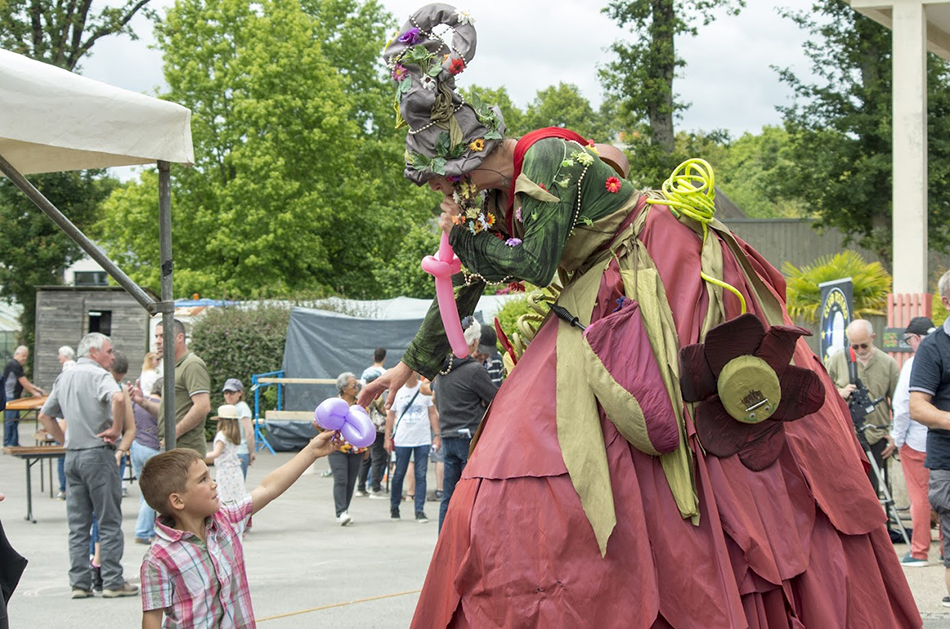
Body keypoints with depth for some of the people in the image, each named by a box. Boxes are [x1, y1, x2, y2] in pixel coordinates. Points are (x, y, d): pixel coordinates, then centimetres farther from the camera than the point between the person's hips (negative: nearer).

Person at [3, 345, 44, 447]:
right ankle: (8, 443, -5)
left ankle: (14, 443, 15)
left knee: (15, 420, 12)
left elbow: (24, 381, 21)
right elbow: (23, 382, -15)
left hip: (14, 397, 10)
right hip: (10, 397, -10)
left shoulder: (17, 365, 17)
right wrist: (34, 392, -9)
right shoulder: (14, 365, -15)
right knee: (10, 420, -8)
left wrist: (36, 388, 11)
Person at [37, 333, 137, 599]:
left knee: (78, 525, 9)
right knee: (109, 522, -1)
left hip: (72, 456, 7)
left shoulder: (64, 378, 15)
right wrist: (116, 428, -17)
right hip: (98, 453, -7)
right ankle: (113, 582, -1)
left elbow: (45, 415, 23)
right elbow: (118, 398, -30)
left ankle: (79, 582, 8)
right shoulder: (98, 375, -10)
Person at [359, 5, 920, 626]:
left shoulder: (546, 157, -19)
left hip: (661, 270, -9)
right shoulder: (497, 195, 8)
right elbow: (467, 289, 18)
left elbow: (533, 264, -21)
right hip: (610, 297, 9)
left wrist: (464, 232, -7)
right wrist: (412, 366, 23)